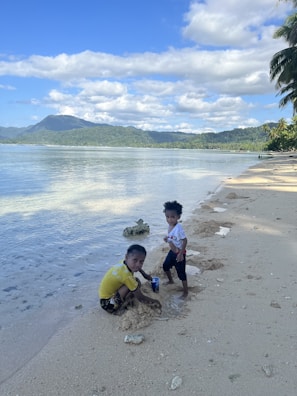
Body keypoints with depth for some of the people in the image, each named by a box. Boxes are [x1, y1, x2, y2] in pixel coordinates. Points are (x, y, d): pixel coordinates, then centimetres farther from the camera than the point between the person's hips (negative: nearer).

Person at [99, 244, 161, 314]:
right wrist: (154, 301, -6)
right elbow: (141, 298, -21)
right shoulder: (126, 275, -31)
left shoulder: (124, 263, -8)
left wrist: (145, 274, 24)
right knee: (137, 282, -24)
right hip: (108, 304, -9)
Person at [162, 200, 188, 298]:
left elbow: (185, 240, -27)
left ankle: (185, 292, 17)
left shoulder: (178, 228, -29)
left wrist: (180, 254, -26)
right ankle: (170, 280, 51)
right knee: (166, 266, 25)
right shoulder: (170, 225, -4)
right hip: (172, 251, 9)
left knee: (181, 273, 1)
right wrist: (167, 238, -5)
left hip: (179, 253, -9)